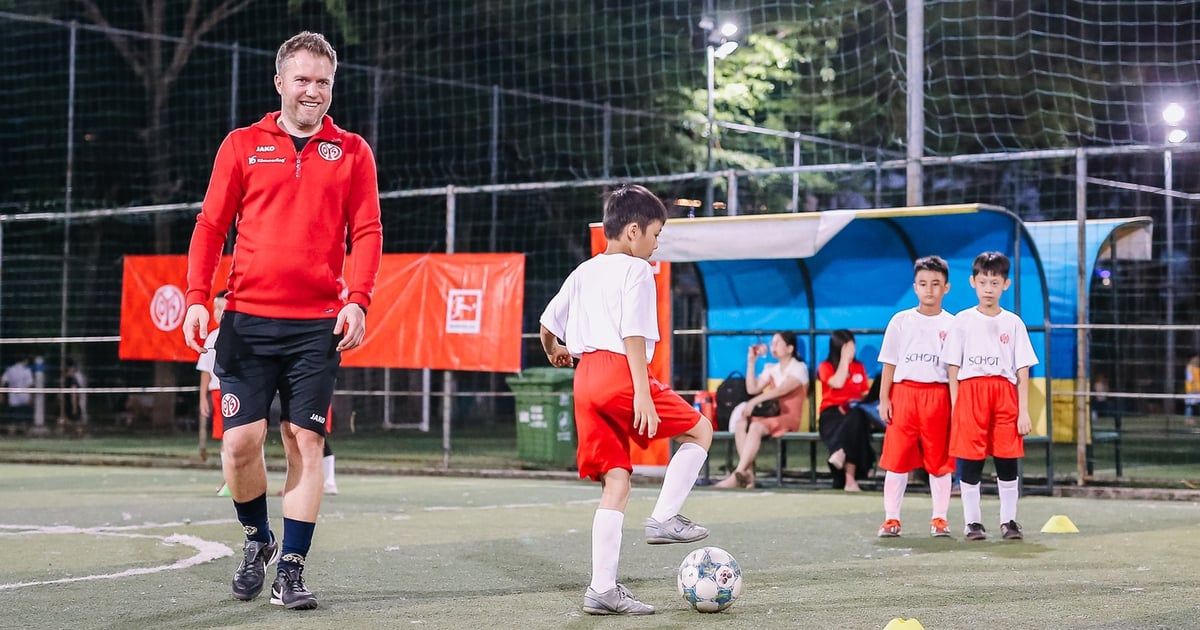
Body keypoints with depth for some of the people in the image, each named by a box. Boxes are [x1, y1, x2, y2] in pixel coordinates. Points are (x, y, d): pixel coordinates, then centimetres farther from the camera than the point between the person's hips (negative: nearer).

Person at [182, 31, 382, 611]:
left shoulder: (351, 151, 8)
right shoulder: (243, 145, 8)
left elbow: (367, 231, 5)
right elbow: (210, 225, 7)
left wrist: (357, 300, -10)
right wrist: (196, 297, -4)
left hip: (318, 324, 0)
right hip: (247, 318, 0)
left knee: (306, 442, -2)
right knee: (241, 439, -4)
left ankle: (290, 571, 6)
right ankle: (257, 539, 22)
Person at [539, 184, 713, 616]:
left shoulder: (583, 273, 20)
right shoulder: (636, 271, -2)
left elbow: (547, 323, 26)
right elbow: (633, 334, -13)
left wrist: (553, 351, 48)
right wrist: (643, 394, -18)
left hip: (585, 377, 7)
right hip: (621, 372, -7)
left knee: (616, 482, 7)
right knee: (700, 431, 10)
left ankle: (602, 589, 2)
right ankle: (664, 518, 1)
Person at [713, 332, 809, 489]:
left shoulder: (799, 368, 0)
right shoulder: (771, 369, 20)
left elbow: (782, 389, -16)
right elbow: (752, 389, 9)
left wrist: (754, 401, -23)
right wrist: (751, 361, 8)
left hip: (790, 418, -6)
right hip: (772, 414, 6)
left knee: (756, 427, -34)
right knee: (741, 424, -23)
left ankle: (738, 475, -38)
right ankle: (748, 474, -32)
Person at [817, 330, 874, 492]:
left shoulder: (859, 367, 20)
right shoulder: (826, 366, 8)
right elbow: (837, 383, -13)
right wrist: (844, 358, -7)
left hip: (854, 413, 3)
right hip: (831, 414, -3)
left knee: (857, 417, -38)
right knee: (855, 419, -40)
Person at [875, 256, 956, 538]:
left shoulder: (952, 324, 5)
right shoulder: (900, 321, 6)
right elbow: (889, 363, 6)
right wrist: (884, 398, -2)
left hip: (938, 395, 0)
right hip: (903, 392, 0)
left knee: (940, 459, 4)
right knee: (897, 457, 0)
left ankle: (939, 518, 13)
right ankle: (891, 518, 5)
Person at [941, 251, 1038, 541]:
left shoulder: (1013, 323, 7)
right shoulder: (963, 321, 6)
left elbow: (1022, 370, 5)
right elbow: (953, 367, 5)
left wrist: (1024, 410, -2)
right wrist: (955, 406, -3)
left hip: (1005, 394, 1)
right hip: (970, 392, -1)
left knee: (1008, 460, 1)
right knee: (970, 461, 0)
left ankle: (1008, 520, 12)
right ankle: (972, 521, 8)